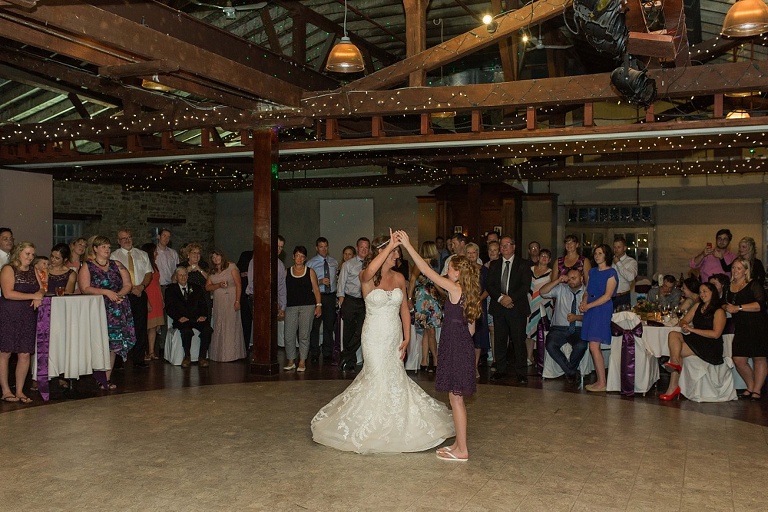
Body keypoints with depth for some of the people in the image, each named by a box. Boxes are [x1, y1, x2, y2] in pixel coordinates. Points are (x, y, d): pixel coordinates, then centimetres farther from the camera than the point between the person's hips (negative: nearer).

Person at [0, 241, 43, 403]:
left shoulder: (33, 270, 17)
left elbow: (41, 289, 15)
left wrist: (39, 296, -9)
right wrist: (33, 296, -14)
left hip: (28, 317, 6)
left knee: (25, 354, 2)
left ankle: (19, 391, 10)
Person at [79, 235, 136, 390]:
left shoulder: (117, 265, 16)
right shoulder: (87, 267, 5)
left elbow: (128, 284, 10)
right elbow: (85, 289, -8)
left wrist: (119, 294, -10)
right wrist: (106, 292, -18)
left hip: (118, 310, 3)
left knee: (113, 343, 0)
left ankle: (106, 378, 5)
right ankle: (101, 377, -2)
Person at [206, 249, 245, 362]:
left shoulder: (231, 267, -1)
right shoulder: (212, 272, 16)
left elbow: (238, 284, -7)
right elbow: (207, 287, 8)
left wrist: (237, 301, -15)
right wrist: (219, 285, -10)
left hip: (231, 300, -5)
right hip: (218, 302, 5)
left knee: (231, 325, -6)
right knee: (219, 327, 2)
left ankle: (231, 354, -1)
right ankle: (220, 354, 7)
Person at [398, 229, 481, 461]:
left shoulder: (455, 289, -15)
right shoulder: (469, 293, 10)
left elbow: (427, 270, -17)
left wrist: (407, 245, -15)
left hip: (455, 348, -9)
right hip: (462, 346, 9)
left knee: (456, 398, -2)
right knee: (456, 398, 16)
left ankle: (461, 451, 5)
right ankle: (459, 443, 26)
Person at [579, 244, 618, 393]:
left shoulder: (611, 273, -5)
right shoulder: (592, 271, 17)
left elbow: (607, 296, -12)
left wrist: (588, 306, -14)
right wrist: (583, 303, -2)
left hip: (602, 310, -7)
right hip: (590, 311, 7)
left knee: (594, 346, -13)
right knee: (594, 347, 5)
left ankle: (602, 383, -7)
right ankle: (599, 381, 11)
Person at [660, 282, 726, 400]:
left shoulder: (719, 312, -2)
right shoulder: (698, 306, 19)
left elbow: (716, 334, -14)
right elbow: (683, 321, 18)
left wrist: (692, 329, -16)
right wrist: (685, 326, -8)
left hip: (710, 346, -7)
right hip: (695, 340, 7)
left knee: (676, 351, -24)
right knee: (673, 334, -20)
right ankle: (675, 363, -35)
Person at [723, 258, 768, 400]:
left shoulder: (754, 284, -5)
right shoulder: (729, 287, 14)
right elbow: (725, 304, 25)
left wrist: (738, 307, -19)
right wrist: (726, 307, 2)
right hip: (741, 328, 5)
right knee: (738, 360, -1)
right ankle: (750, 387, 17)